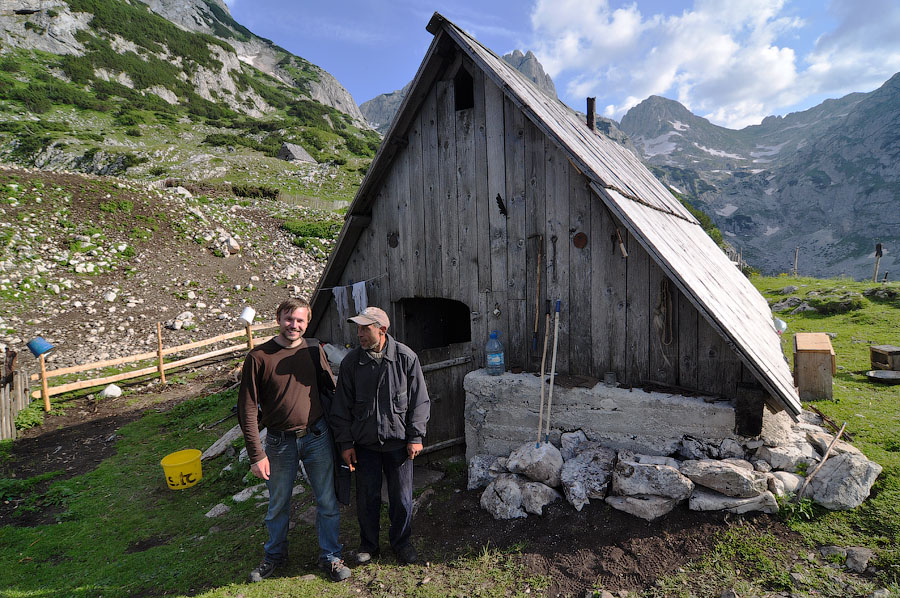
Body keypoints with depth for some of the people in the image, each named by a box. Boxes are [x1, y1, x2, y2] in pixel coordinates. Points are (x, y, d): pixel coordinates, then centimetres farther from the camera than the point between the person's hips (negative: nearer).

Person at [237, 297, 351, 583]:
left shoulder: (314, 351, -2)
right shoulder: (258, 357, -10)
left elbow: (331, 390, 8)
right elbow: (248, 409, -9)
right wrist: (256, 454, -11)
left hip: (317, 437, 2)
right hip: (279, 443, -1)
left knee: (327, 502, 11)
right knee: (278, 505, 18)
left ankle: (330, 556, 32)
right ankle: (275, 555, 44)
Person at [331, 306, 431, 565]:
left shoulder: (406, 357, -10)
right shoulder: (351, 361, -6)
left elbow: (419, 400, -3)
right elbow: (342, 406, 2)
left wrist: (416, 437, -4)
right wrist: (345, 442, 0)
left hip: (398, 441, -1)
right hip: (364, 443, 1)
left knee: (401, 497, 11)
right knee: (367, 497, 13)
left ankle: (401, 542, 34)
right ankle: (368, 544, 36)